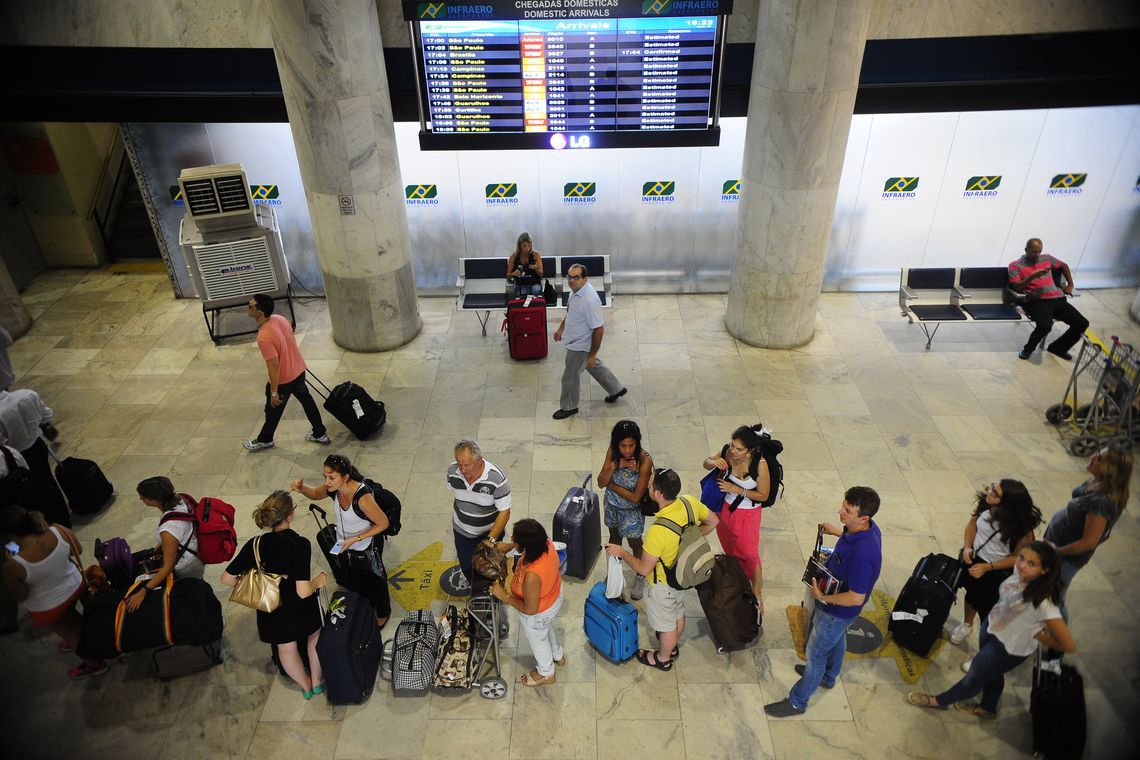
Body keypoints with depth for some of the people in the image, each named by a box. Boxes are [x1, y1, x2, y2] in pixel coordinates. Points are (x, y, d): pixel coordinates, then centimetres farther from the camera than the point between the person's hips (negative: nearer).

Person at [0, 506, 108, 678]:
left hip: (47, 608, -4)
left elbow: (20, 596, -16)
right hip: (75, 586, 4)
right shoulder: (58, 531, -28)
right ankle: (77, 640, 63)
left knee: (66, 631, 25)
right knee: (69, 613, 36)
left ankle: (94, 664, 45)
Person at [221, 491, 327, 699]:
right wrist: (318, 582, -11)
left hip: (271, 611, 3)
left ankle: (306, 686, 52)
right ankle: (317, 681, 48)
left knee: (286, 648, 28)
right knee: (314, 636, 30)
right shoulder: (300, 544, -30)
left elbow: (227, 578, -10)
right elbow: (303, 591, -31)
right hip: (301, 609, -3)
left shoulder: (255, 544, -18)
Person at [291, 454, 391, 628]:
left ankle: (383, 613, 52)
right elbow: (316, 493, 4)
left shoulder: (363, 497, -39)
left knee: (375, 583, 22)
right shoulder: (334, 488, -21)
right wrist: (301, 487, -18)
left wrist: (355, 539, -29)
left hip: (367, 549, -6)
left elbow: (383, 523, -27)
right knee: (353, 584, 28)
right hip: (345, 548, 6)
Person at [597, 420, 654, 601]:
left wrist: (611, 485, -20)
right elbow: (601, 483, -18)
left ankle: (640, 577, 46)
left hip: (631, 511, -4)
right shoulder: (612, 452, -20)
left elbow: (635, 497, -28)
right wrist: (614, 467, -35)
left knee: (634, 543, 19)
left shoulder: (644, 460, -33)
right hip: (612, 505, 4)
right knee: (614, 536, 27)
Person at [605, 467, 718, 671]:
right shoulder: (690, 502, -24)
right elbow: (712, 522, -2)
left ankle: (663, 658, 50)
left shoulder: (658, 531, -42)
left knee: (665, 623, 22)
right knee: (678, 612, 32)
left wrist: (621, 552, -12)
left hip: (665, 584, -7)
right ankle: (673, 646, 59)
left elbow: (644, 569, -27)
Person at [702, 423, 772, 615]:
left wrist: (736, 489, -26)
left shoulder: (760, 464, -30)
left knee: (749, 554, 8)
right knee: (729, 549, 24)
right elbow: (706, 463, -2)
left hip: (748, 514, -4)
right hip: (725, 509, 4)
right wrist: (714, 462, -25)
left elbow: (763, 495, -17)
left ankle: (757, 593, 32)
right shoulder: (727, 451, -21)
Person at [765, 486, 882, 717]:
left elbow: (856, 598, -34)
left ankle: (797, 702, 34)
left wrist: (823, 597, -22)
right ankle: (828, 677, 61)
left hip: (837, 612, -9)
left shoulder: (862, 554, -43)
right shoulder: (867, 527, -16)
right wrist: (836, 531, 5)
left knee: (815, 654, 12)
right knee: (837, 640, 33)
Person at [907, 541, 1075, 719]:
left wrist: (1035, 634, -18)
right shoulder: (1020, 571, -23)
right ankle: (987, 708, 61)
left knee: (975, 678, 22)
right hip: (992, 625, 6)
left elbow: (1069, 645, -30)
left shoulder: (1043, 603, -40)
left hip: (1010, 648, -6)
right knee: (993, 673, 33)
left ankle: (940, 701, 47)